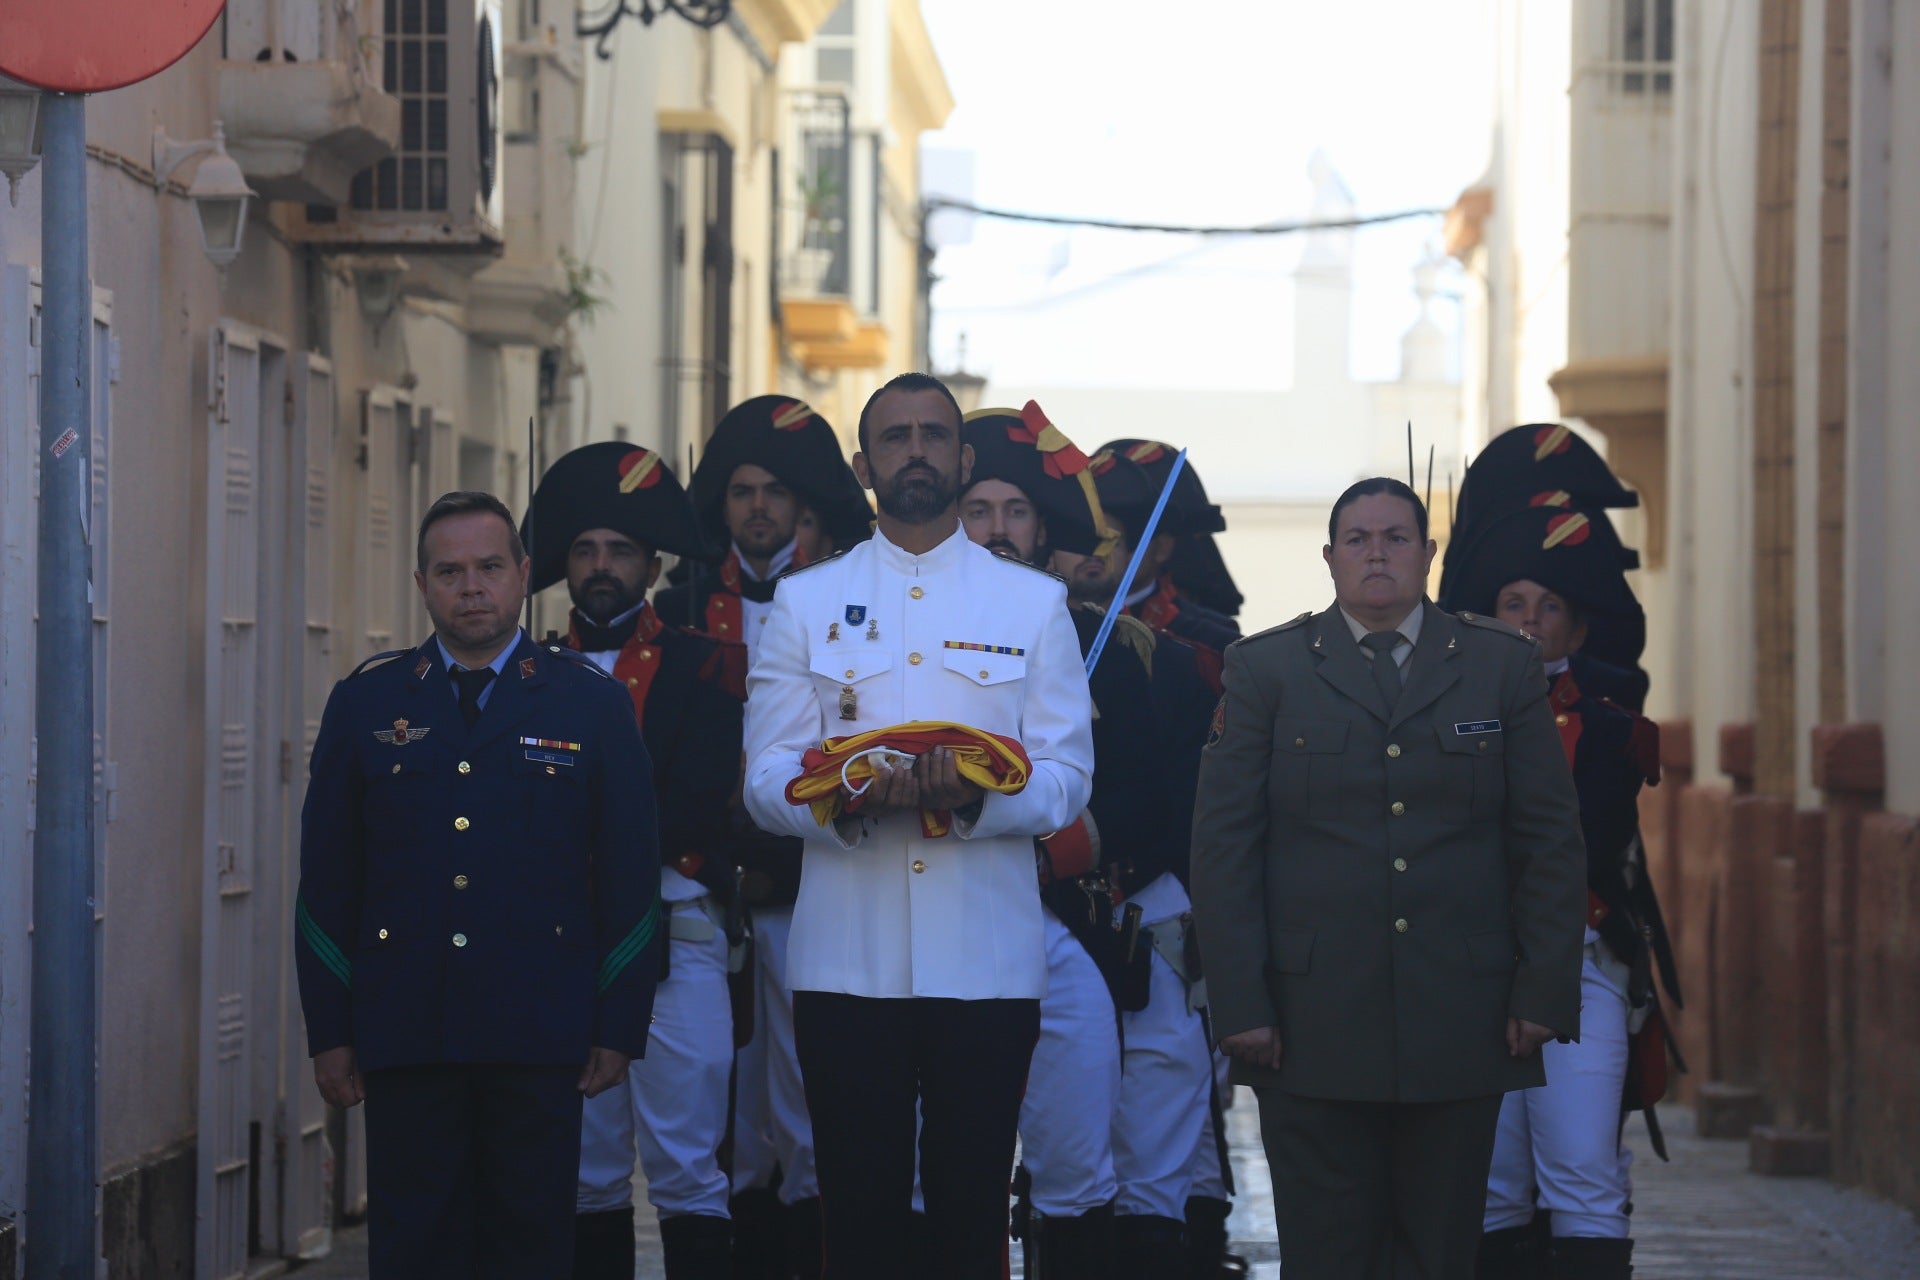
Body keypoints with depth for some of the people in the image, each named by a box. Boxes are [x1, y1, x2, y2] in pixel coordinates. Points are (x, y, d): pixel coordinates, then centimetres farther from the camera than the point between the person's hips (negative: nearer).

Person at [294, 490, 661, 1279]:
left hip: (541, 1031, -1)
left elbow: (630, 878, 5)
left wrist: (619, 1029, -1)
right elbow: (326, 880, 9)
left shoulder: (592, 703, 6)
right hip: (403, 1030, 1)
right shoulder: (365, 703, 10)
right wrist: (330, 1031, 3)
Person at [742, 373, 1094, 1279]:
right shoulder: (805, 601, 12)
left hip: (986, 959, 0)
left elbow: (1067, 780, 4)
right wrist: (849, 798, -17)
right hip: (847, 958, 0)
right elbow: (766, 779, 5)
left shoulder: (1034, 602, 11)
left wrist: (976, 795, -17)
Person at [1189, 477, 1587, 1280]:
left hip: (1461, 1024, 1)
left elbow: (1551, 841, 8)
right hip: (1314, 1025, -1)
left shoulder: (1504, 666, 10)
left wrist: (1545, 992, -1)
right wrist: (1240, 1004, -5)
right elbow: (1223, 845, 3)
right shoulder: (1266, 669, 7)